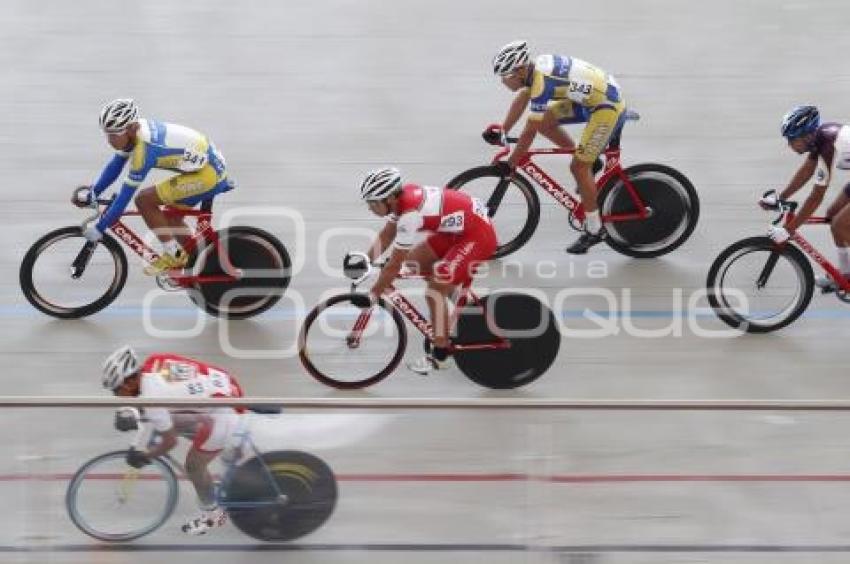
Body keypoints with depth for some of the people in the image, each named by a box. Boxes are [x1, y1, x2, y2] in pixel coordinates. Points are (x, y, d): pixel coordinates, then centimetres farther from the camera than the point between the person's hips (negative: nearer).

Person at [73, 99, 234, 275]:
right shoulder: (132, 133, -1)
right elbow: (114, 167, 13)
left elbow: (125, 196, -23)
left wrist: (99, 228, -18)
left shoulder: (145, 147, -26)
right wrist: (90, 195, 7)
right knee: (171, 217, 23)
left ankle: (173, 255, -1)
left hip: (209, 172, -10)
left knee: (144, 200, -12)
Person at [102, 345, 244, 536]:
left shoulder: (152, 398, -22)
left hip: (224, 413, -9)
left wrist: (144, 457, 5)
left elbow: (170, 442, -11)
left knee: (194, 465, 5)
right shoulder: (152, 362, -3)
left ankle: (212, 515, 25)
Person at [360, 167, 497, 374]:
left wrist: (372, 296, -16)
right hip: (460, 227, 10)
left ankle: (439, 355, 4)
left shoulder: (409, 214, -28)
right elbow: (386, 236, 12)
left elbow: (394, 265, -23)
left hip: (478, 236, -10)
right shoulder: (403, 196, -2)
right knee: (415, 260, 15)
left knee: (435, 292, -9)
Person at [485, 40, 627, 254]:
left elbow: (529, 133, -22)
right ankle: (589, 161, 19)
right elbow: (520, 100, 12)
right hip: (590, 97, 9)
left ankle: (594, 230, 5)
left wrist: (509, 164, -13)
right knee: (544, 121, 5)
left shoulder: (541, 84, -28)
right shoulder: (535, 67, -3)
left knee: (579, 167, -6)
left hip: (608, 107, -9)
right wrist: (500, 131, 10)